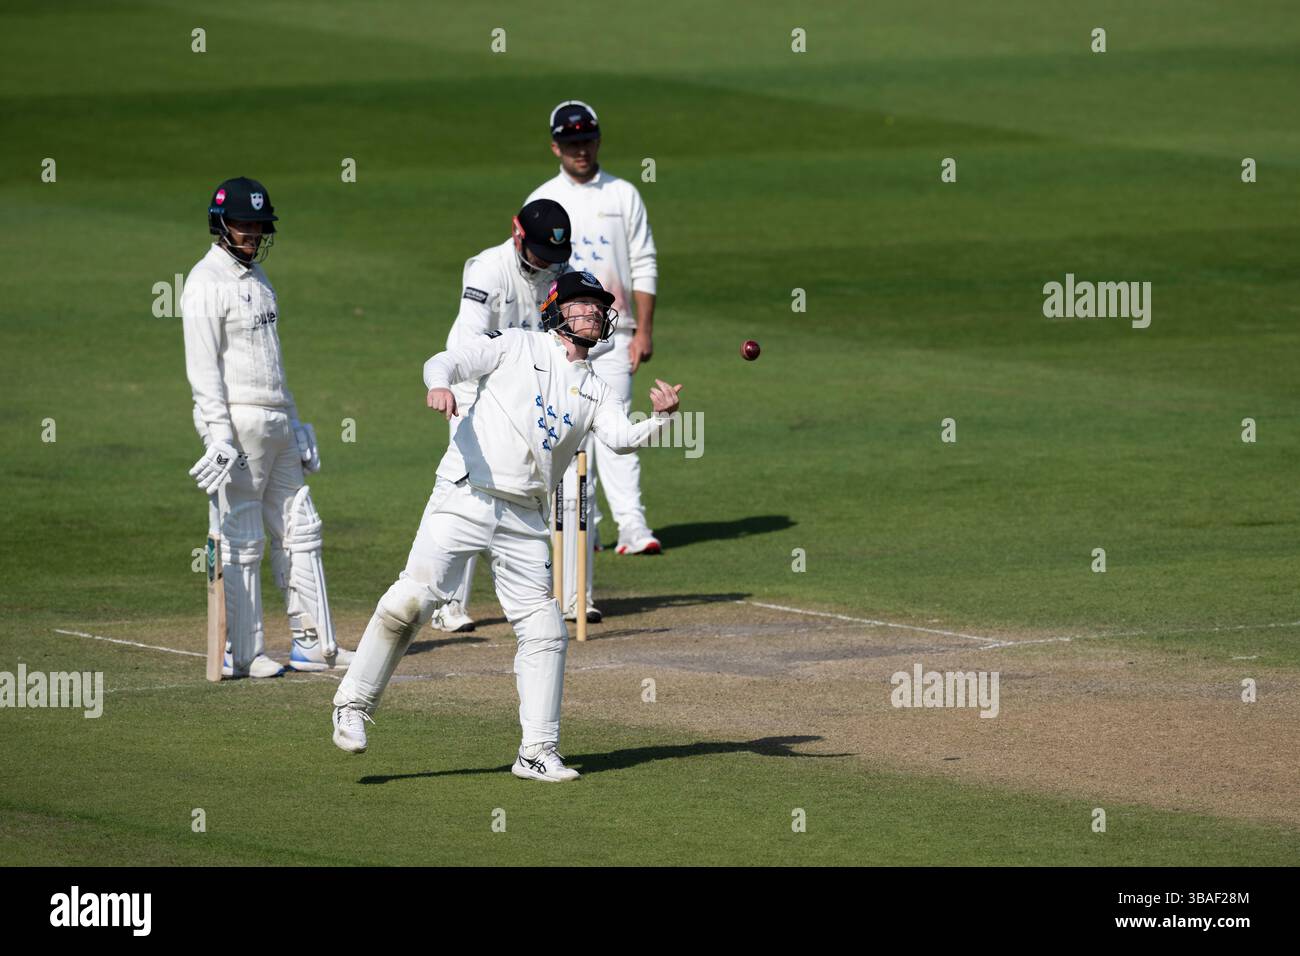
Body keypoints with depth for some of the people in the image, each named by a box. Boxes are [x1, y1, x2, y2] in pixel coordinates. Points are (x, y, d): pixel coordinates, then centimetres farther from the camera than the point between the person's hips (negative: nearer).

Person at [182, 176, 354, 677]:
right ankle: (240, 652, 0)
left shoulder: (256, 277, 18)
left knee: (299, 531, 9)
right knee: (240, 541, -5)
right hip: (237, 422, -9)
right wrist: (220, 435, -22)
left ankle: (313, 644, 14)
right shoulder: (207, 282, -10)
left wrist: (294, 423, 21)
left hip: (277, 424, 9)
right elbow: (203, 366, -16)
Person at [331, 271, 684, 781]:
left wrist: (659, 418, -22)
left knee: (544, 629, 1)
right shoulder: (515, 346, 6)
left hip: (525, 520, 5)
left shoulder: (595, 391, 16)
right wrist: (440, 384, -28)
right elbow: (447, 361, -5)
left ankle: (537, 753, 10)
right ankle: (353, 706, -8)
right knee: (414, 595, -19)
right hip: (465, 498, -5)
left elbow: (621, 437, -2)